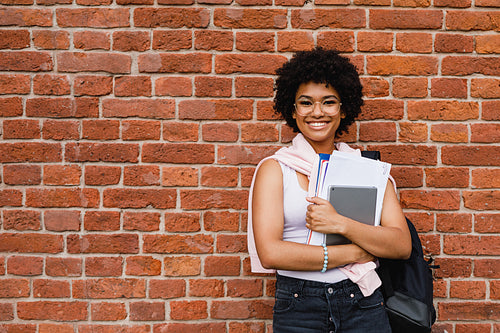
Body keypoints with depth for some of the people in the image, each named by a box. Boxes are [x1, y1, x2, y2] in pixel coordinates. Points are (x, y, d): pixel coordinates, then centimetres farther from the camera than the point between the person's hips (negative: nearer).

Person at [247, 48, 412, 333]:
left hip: (363, 305, 2)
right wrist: (355, 253, -11)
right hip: (298, 309, -1)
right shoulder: (275, 169, -2)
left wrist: (341, 224, -19)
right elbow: (270, 253, -13)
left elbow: (402, 246, -3)